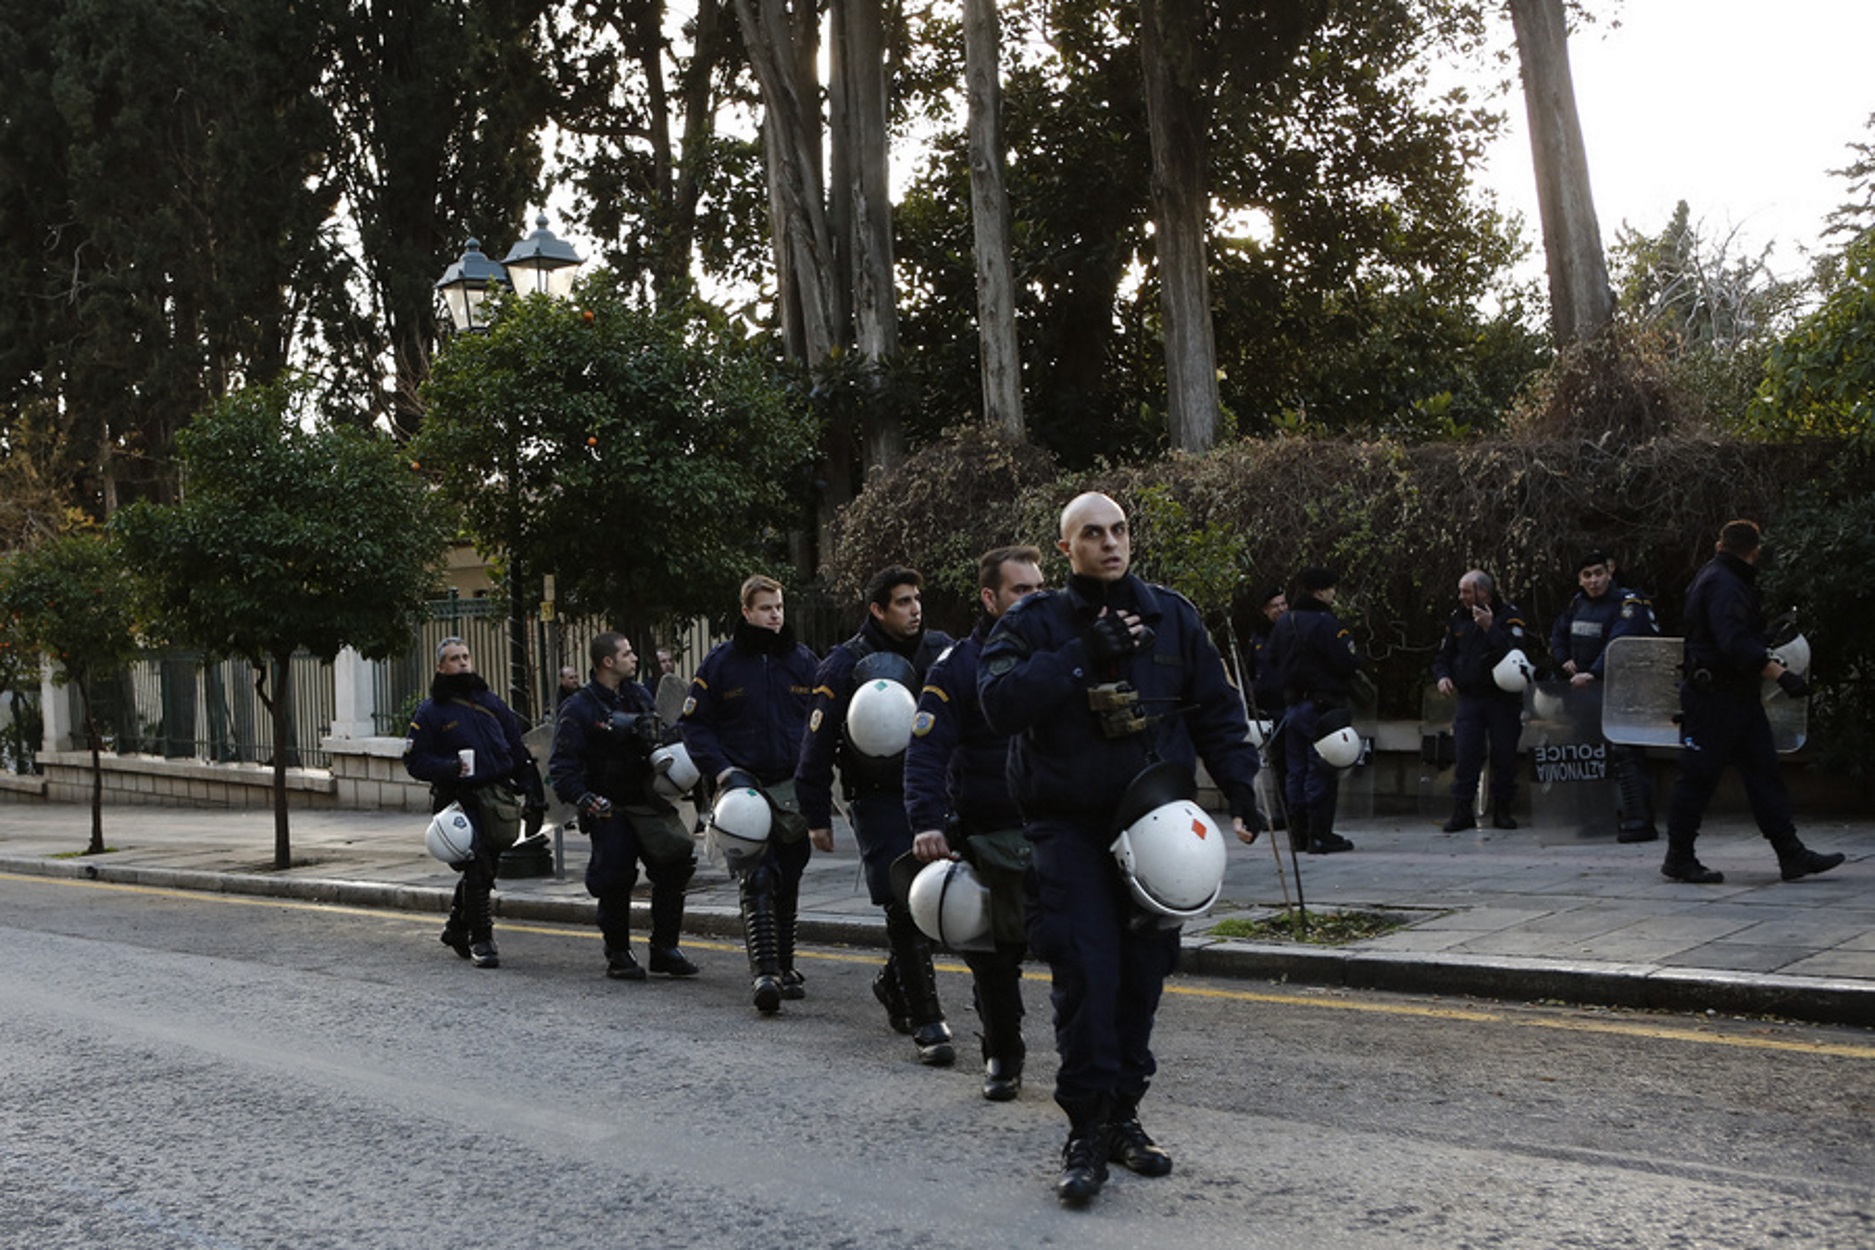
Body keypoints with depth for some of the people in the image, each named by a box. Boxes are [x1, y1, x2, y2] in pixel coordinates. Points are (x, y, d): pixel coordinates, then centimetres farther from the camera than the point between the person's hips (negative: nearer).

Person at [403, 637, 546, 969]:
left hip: (498, 800, 5)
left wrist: (532, 794, 10)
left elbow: (517, 752, 16)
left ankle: (456, 927, 31)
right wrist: (450, 767, -19)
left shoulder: (491, 702, 14)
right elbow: (414, 761, -2)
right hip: (461, 801, -4)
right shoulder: (430, 711, 1)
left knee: (482, 870, 11)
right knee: (477, 869, -11)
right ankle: (481, 941, -1)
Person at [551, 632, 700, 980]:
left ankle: (664, 949, 7)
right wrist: (584, 798, -24)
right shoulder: (578, 709, -7)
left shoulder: (640, 695, 12)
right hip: (608, 809, -5)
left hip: (648, 803, 5)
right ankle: (618, 955, 14)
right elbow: (562, 767, -11)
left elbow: (660, 739, 27)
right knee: (615, 880, -5)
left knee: (676, 862, -5)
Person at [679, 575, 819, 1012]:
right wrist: (723, 771, -11)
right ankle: (763, 973, -21)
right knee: (756, 880, -16)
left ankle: (784, 968, 23)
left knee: (788, 884, 11)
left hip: (793, 788, 3)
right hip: (745, 787, -3)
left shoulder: (803, 660, 9)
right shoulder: (720, 663, 0)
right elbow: (694, 725, 2)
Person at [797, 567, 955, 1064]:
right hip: (879, 801, -4)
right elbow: (817, 744, -3)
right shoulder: (845, 665, -7)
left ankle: (893, 983, 33)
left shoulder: (940, 649, 5)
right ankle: (925, 1021, -1)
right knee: (905, 907, -8)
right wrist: (817, 817, -4)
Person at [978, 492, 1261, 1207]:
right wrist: (1084, 656, -22)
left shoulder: (1171, 617, 9)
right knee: (1086, 974, -11)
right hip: (1069, 830, -3)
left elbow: (1216, 708, 13)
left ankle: (1123, 1115, 21)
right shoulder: (1035, 623, -1)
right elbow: (1000, 700, -18)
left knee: (1143, 973, 7)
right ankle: (1086, 1133, -2)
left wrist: (1239, 786, 2)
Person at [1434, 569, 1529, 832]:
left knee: (1504, 756, 2)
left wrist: (1490, 628, -23)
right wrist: (1443, 677, -4)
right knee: (1465, 756, -3)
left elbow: (1515, 652, -18)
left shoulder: (1509, 615, -4)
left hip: (1503, 698, -3)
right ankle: (1462, 811, 2)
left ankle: (1502, 810, 13)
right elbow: (1443, 656, 16)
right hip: (1469, 698, 3)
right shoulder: (1457, 618, 9)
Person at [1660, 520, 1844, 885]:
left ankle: (1791, 854, 8)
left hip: (1740, 695, 11)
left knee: (1764, 772, 7)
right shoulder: (1721, 584, -17)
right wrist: (1781, 675, -32)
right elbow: (1735, 643, -28)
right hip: (1712, 696, -11)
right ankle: (1679, 858, 7)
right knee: (1698, 777, -2)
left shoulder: (1729, 580, 17)